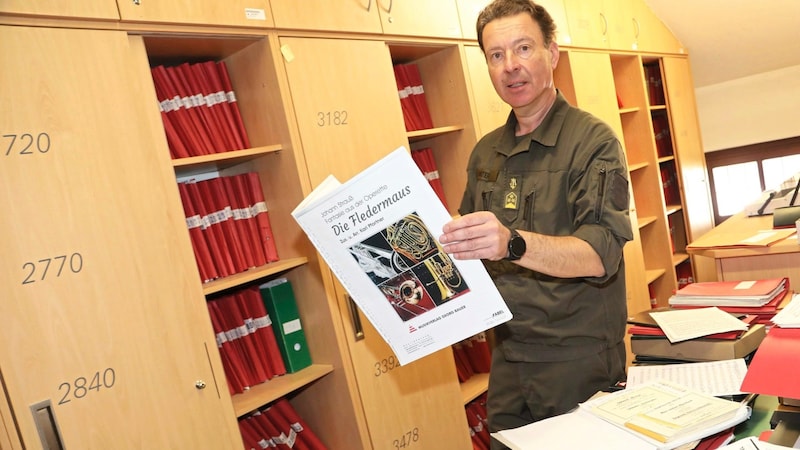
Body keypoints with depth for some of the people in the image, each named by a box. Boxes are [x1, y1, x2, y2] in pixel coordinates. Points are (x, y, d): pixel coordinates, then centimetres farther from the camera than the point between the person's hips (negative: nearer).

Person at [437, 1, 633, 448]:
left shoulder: (592, 139, -11)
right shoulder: (485, 152, 7)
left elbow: (601, 254, -22)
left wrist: (513, 243, -38)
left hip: (579, 360, -5)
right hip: (508, 357, 5)